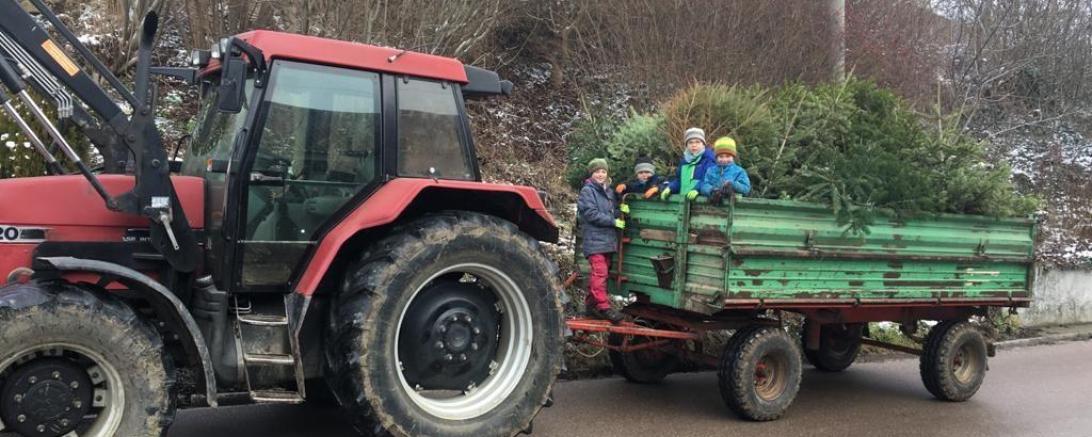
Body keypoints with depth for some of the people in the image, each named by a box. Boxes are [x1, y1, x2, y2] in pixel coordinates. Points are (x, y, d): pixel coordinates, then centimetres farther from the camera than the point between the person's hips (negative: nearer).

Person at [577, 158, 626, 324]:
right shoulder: (587, 191, -6)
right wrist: (613, 221, -14)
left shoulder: (609, 191, 18)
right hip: (594, 239, -8)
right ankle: (603, 307, -17)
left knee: (600, 273, 11)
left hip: (608, 239, 8)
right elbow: (591, 214, -15)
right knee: (599, 273, -15)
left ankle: (591, 304, 20)